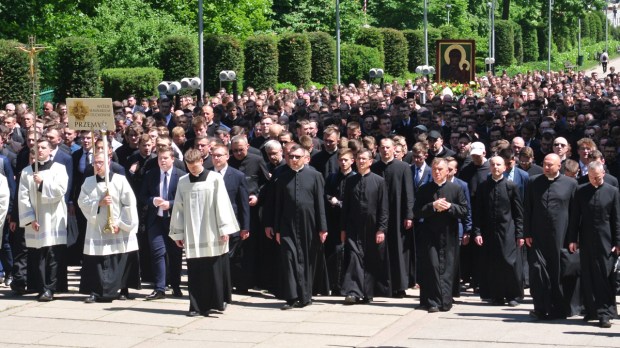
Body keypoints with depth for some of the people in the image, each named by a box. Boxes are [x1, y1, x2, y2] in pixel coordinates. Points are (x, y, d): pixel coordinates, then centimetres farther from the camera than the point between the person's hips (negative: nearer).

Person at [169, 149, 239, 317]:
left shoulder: (215, 179, -2)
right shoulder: (183, 182, 6)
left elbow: (222, 205, -3)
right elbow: (178, 208, 10)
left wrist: (224, 229, -7)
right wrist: (177, 233, 10)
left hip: (212, 233, -2)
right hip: (192, 236, 2)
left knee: (215, 269, 1)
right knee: (195, 272, 1)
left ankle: (217, 302, 11)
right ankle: (197, 306, 5)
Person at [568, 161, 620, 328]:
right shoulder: (581, 191, 4)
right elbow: (575, 216, 7)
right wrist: (573, 239, 3)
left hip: (605, 241, -2)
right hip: (586, 241, 2)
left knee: (605, 278, -3)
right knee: (588, 277, 5)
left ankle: (605, 313, -2)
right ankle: (592, 311, 14)